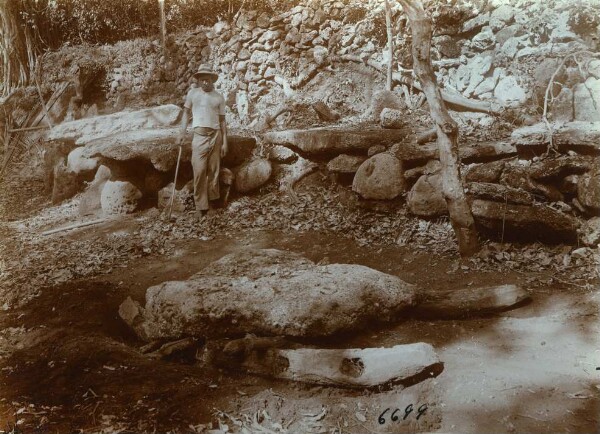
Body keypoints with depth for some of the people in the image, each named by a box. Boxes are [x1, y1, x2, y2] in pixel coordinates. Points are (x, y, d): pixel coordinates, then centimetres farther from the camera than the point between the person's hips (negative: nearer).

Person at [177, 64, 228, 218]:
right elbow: (186, 113, 13)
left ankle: (213, 202, 12)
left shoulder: (219, 97, 9)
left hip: (215, 135, 1)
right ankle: (201, 206, -4)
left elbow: (222, 120, 10)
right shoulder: (192, 93, 8)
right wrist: (182, 133, 1)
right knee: (199, 171, -9)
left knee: (213, 170, 2)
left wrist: (225, 142, 5)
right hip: (199, 135, -1)